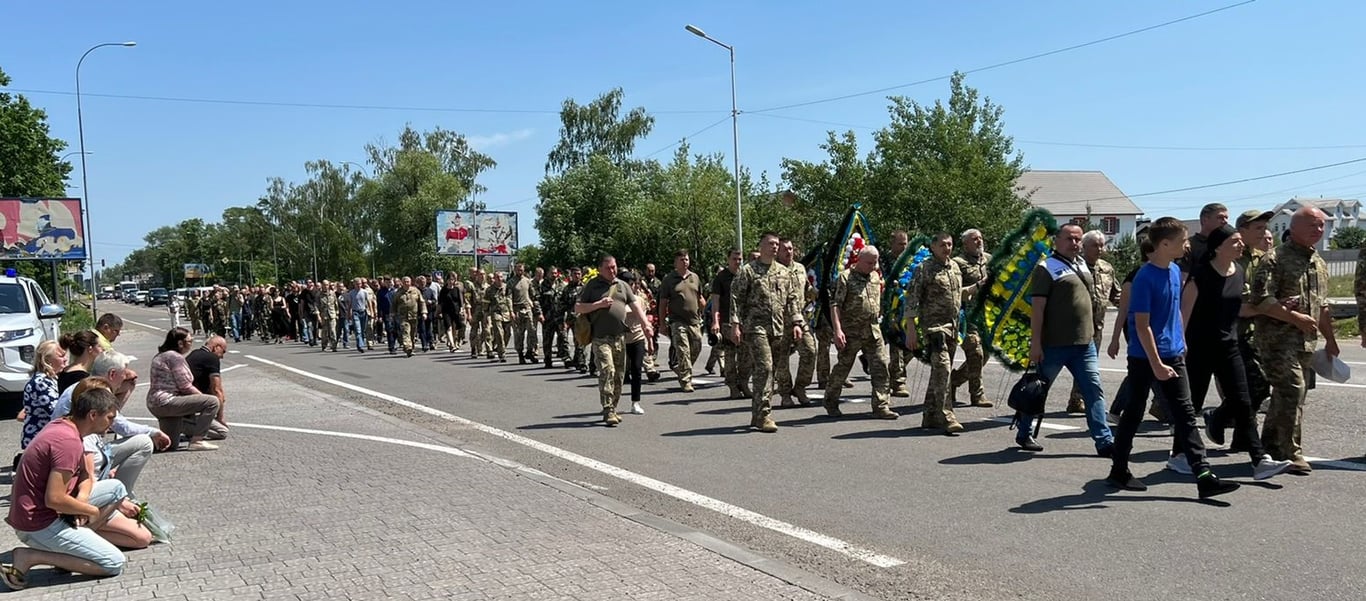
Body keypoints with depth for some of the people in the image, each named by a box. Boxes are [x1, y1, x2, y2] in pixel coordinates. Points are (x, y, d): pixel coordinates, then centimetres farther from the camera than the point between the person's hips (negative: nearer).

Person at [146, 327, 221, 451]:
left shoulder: (161, 355, 18)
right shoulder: (175, 357, -14)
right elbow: (185, 386, -15)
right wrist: (203, 397, 0)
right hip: (166, 402, -11)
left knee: (171, 444, 23)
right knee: (212, 402, -18)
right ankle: (197, 441, -17)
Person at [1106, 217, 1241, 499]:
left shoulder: (1175, 271, 7)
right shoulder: (1145, 278, -17)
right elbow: (1142, 325, -19)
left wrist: (1181, 343, 19)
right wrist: (1156, 365, -21)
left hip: (1173, 355, 7)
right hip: (1144, 358, -7)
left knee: (1185, 414, 2)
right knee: (1133, 413, 6)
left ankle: (1204, 476, -1)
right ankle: (1119, 470, 20)